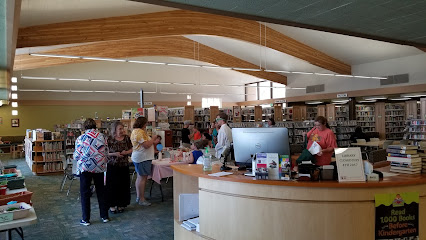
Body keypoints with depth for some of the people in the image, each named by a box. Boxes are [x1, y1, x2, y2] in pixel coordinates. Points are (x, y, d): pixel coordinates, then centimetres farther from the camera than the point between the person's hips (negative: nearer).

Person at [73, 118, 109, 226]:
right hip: (100, 168, 3)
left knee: (85, 193, 8)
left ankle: (86, 219, 13)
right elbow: (106, 153, 4)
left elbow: (76, 156, -5)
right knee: (101, 192, 15)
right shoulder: (102, 137, 0)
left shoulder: (81, 138, -8)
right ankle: (104, 216, 22)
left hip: (85, 168, -3)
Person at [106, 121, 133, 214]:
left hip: (124, 166, 3)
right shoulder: (109, 139, -6)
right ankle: (112, 205, 15)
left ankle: (121, 204, 21)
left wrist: (126, 152, -11)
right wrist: (114, 154, -19)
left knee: (123, 185, 6)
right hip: (112, 166, -3)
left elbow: (131, 150, 9)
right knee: (112, 185, 1)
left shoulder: (127, 138, 3)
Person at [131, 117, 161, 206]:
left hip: (138, 158, 11)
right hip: (143, 158, -11)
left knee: (139, 177, 16)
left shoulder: (135, 131, 16)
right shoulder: (139, 132, -18)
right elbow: (146, 145, -22)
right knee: (143, 178, -7)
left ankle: (138, 197, 24)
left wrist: (153, 142, 13)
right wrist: (153, 139, -6)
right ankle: (141, 199, -2)